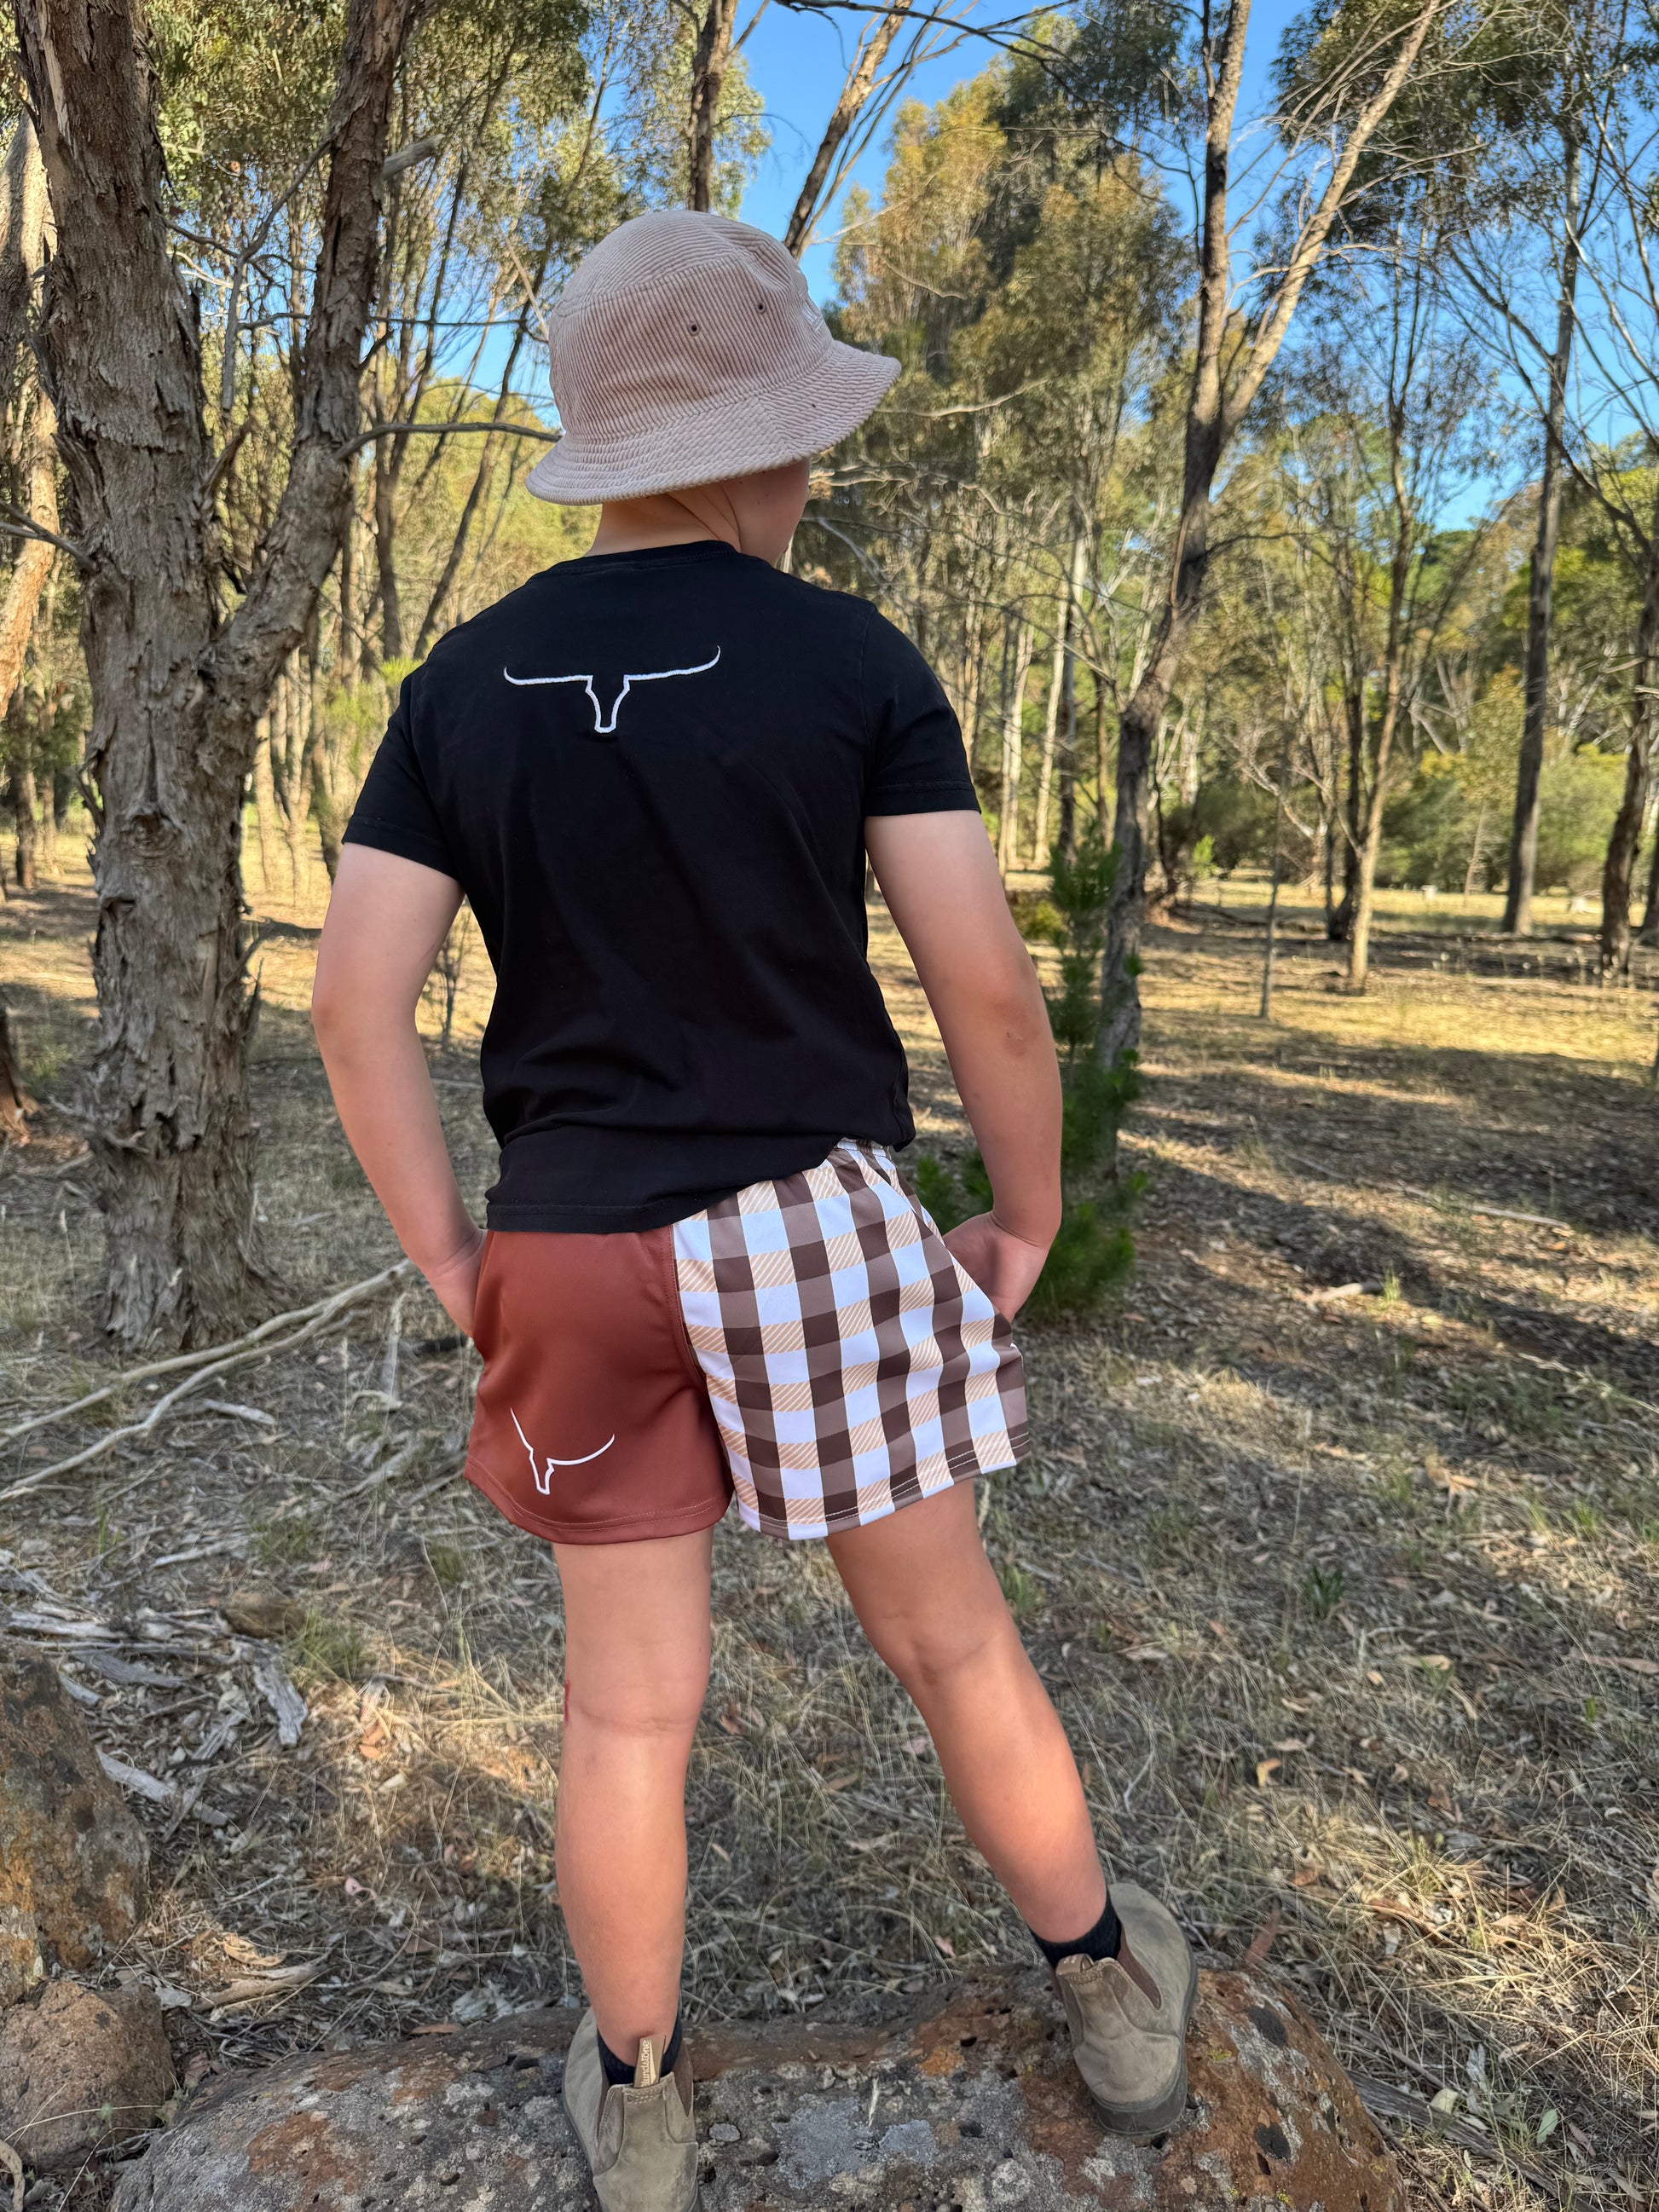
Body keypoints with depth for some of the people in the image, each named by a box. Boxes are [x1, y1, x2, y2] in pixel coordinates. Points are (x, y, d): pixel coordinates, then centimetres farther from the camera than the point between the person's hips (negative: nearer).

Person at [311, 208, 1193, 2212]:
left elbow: (352, 1000, -1)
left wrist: (448, 1267, 6)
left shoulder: (464, 683, 3)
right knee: (954, 1644, 16)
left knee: (629, 1702, 16)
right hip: (817, 1227, -2)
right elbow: (988, 984, -11)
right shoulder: (856, 661, -7)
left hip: (578, 1255, 3)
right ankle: (1119, 2004, 40)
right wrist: (1029, 1215, 4)